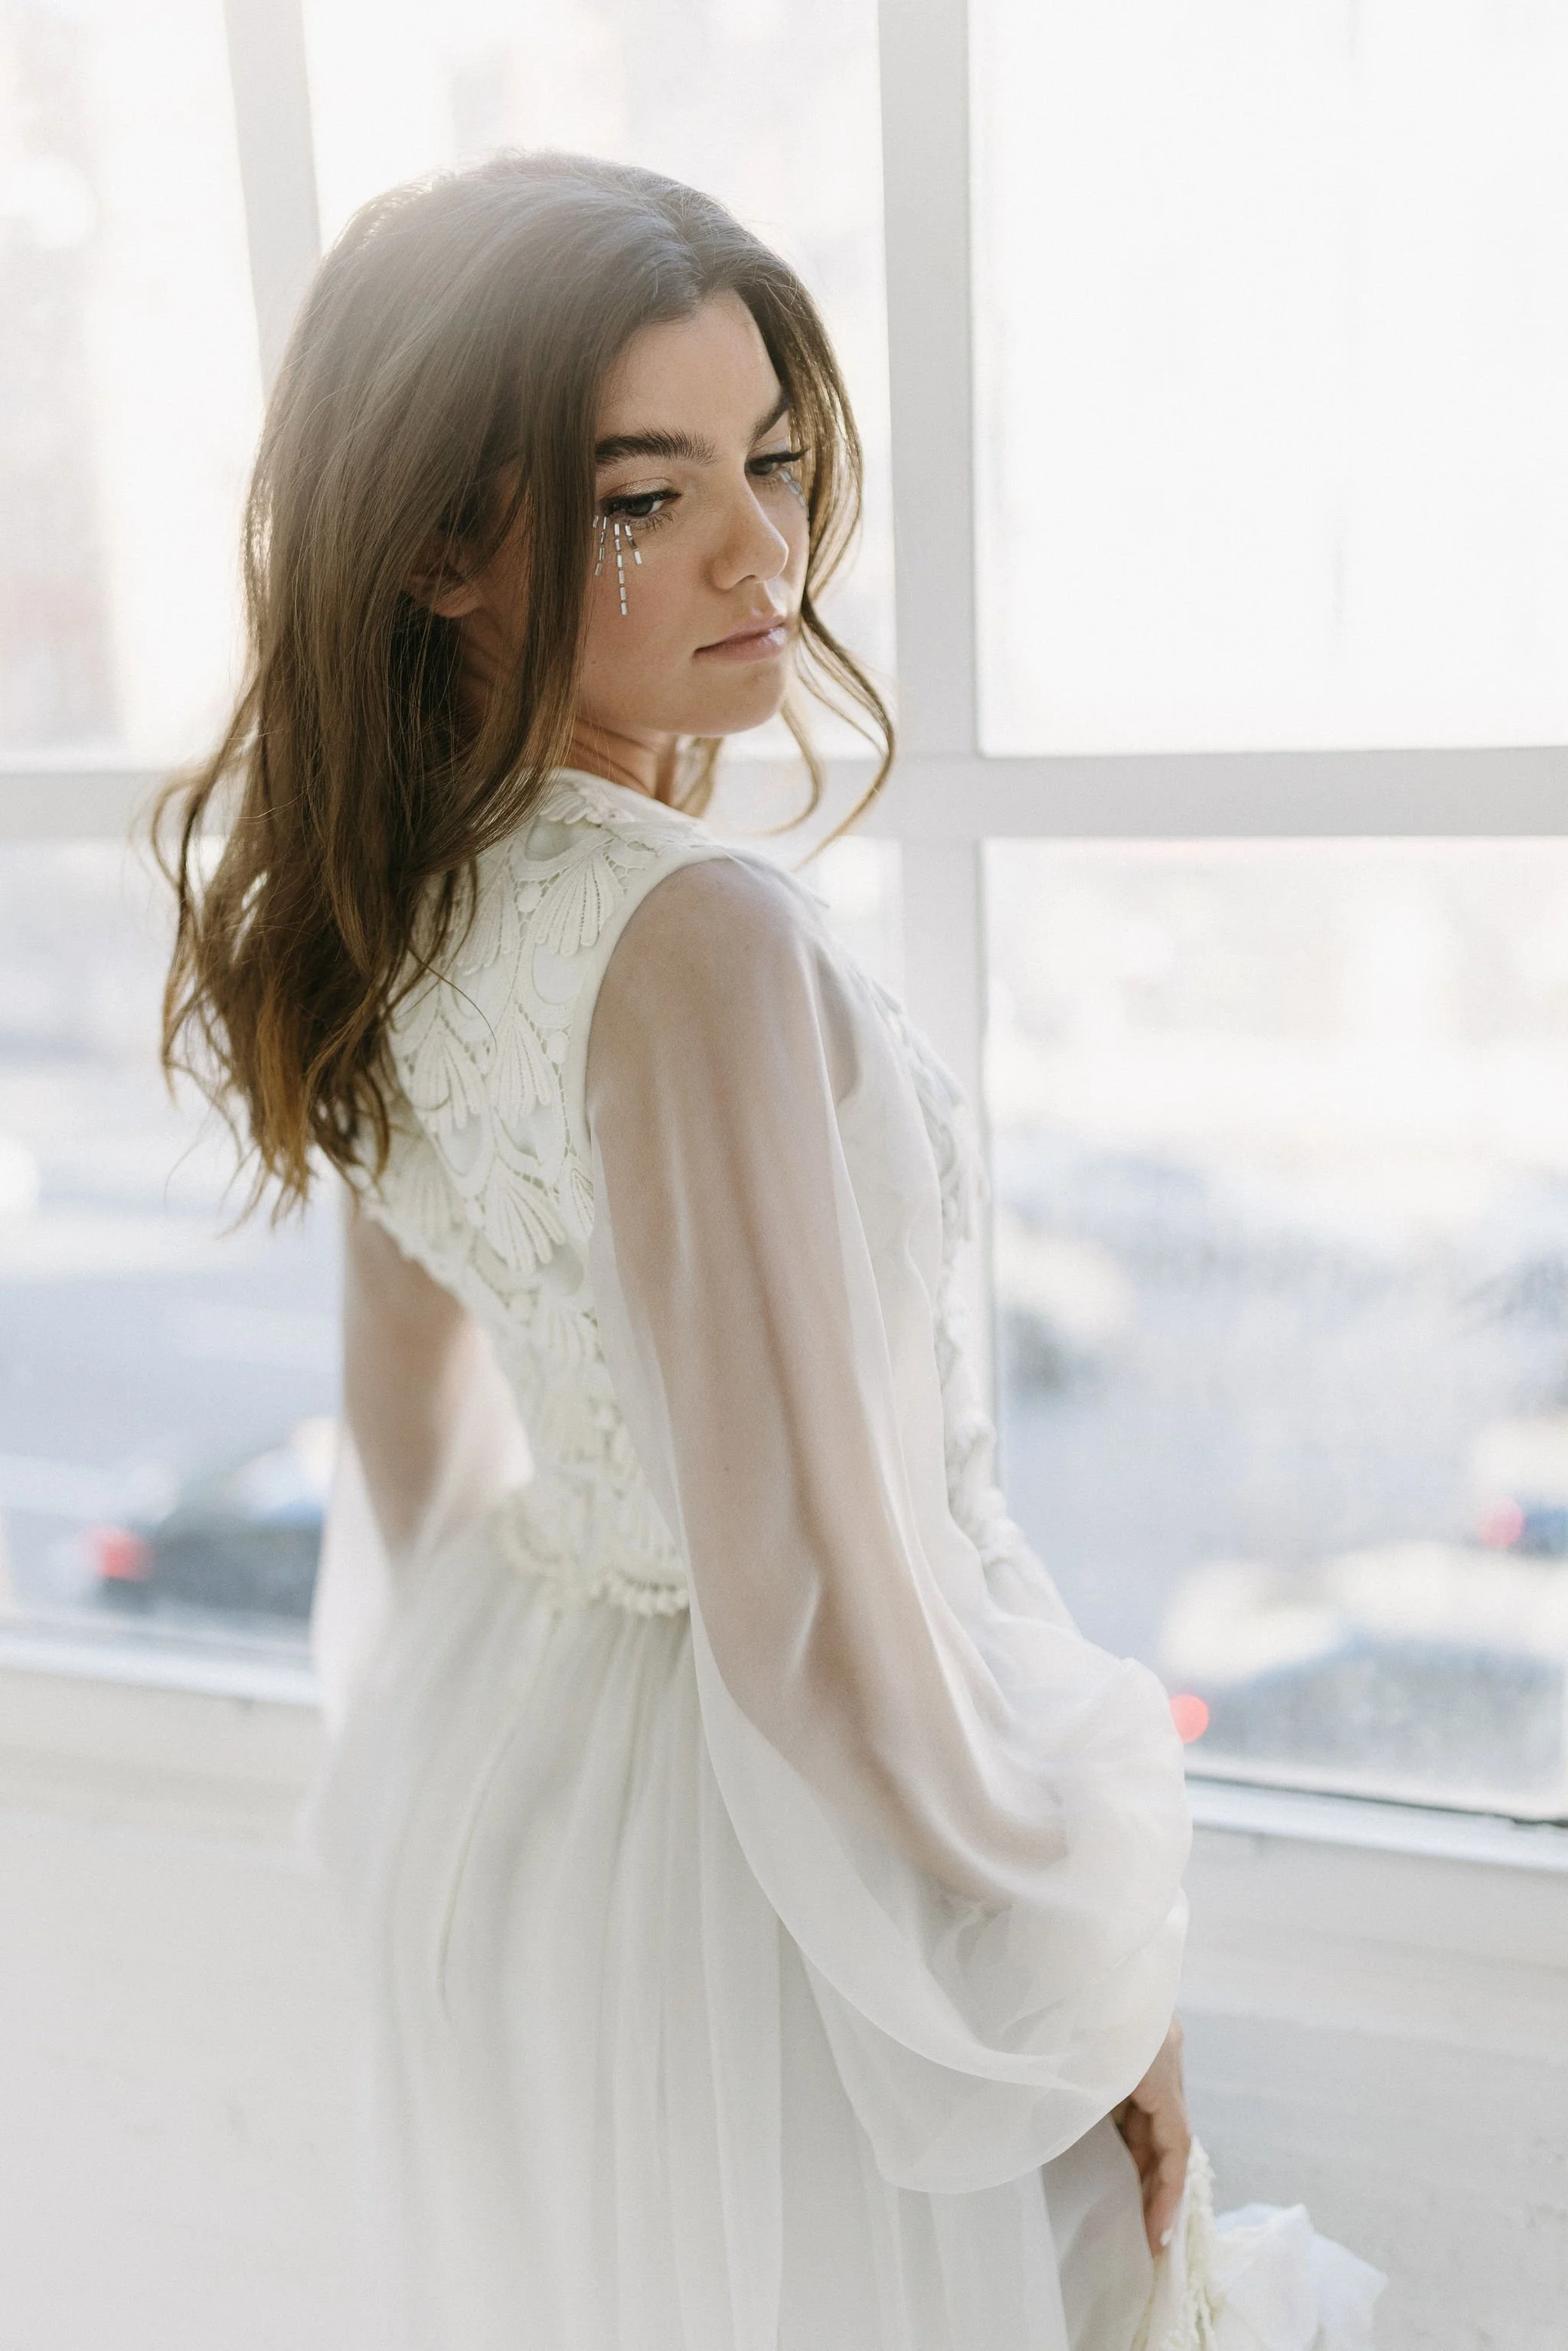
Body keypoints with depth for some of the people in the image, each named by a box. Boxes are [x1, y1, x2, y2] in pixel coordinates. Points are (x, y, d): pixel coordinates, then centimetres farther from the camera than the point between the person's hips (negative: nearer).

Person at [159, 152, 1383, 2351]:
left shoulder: (399, 898, -4)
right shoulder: (695, 939, -30)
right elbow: (809, 1608, -28)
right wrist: (1091, 1982, -13)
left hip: (512, 1762, 8)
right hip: (762, 1832, -7)